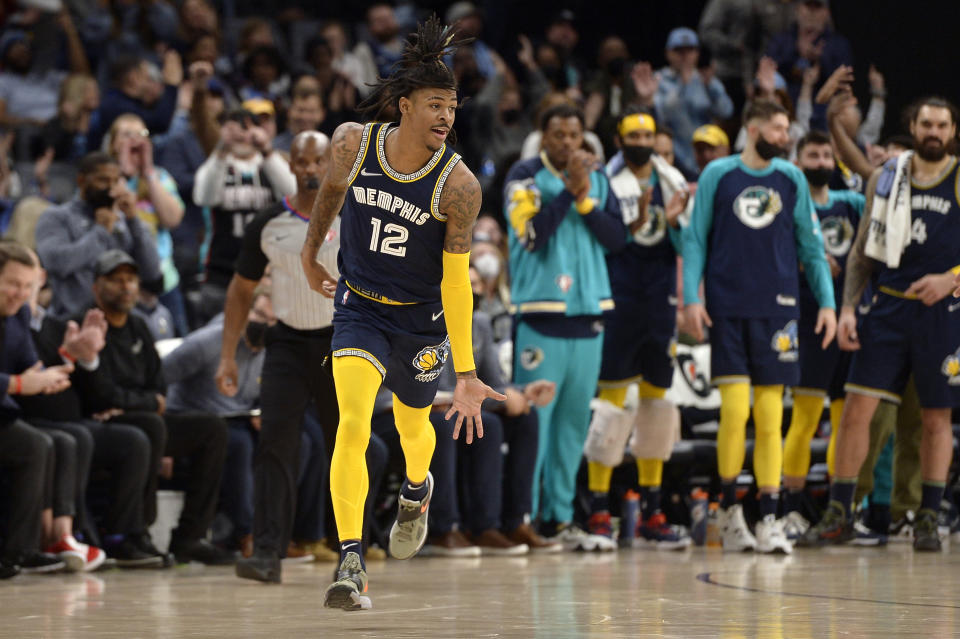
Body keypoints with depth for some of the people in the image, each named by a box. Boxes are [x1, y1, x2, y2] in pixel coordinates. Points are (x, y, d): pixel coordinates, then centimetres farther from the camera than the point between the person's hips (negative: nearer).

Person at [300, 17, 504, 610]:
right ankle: (351, 563, -24)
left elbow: (456, 281, -18)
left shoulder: (458, 185, -21)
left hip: (422, 320, 0)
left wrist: (467, 373, -20)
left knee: (413, 427, 21)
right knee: (353, 423, -21)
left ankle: (417, 491, 58)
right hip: (359, 308, 0)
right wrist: (311, 253, 23)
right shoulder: (353, 143, -14)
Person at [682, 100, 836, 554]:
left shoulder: (791, 179, 9)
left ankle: (768, 520, 2)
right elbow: (694, 239, 4)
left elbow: (811, 245, 13)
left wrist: (827, 302, 6)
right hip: (727, 307, -2)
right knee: (735, 407, -9)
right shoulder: (718, 175, 3)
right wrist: (691, 298, -5)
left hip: (777, 308, 2)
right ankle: (729, 509, 7)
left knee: (770, 416, -1)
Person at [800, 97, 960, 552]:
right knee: (857, 408, -5)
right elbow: (863, 249, 11)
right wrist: (847, 307, 3)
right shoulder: (885, 178, 7)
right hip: (888, 308, 2)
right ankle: (839, 517, 2)